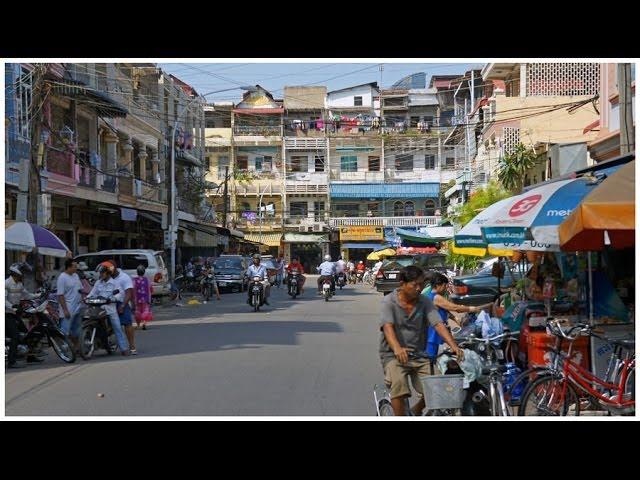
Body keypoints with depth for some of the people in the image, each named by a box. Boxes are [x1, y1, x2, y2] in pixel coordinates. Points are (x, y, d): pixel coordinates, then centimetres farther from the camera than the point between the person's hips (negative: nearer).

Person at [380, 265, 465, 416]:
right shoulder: (389, 302, -7)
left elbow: (438, 324, -10)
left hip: (419, 355, 4)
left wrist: (454, 346, -28)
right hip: (393, 355, -3)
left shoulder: (425, 303, 3)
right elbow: (388, 327, -23)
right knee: (398, 384, -31)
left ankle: (416, 411, 19)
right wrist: (397, 349, -43)